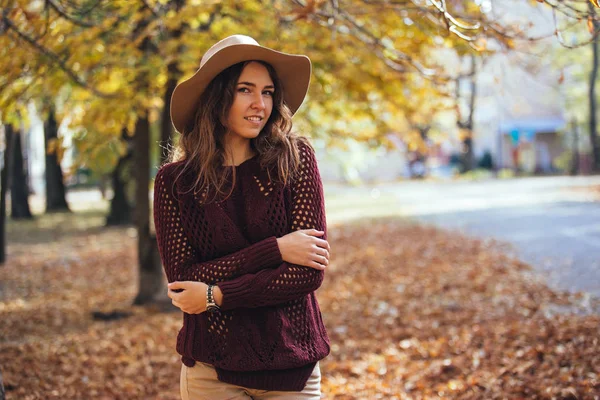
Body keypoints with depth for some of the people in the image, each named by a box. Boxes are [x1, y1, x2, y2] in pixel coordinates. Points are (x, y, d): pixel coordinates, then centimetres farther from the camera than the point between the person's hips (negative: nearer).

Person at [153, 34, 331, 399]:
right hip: (212, 369, 0)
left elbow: (310, 272, -11)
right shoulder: (173, 181, -4)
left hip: (292, 365, 0)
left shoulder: (295, 159, -6)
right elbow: (183, 279, -10)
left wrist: (216, 296, -14)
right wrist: (272, 250, -17)